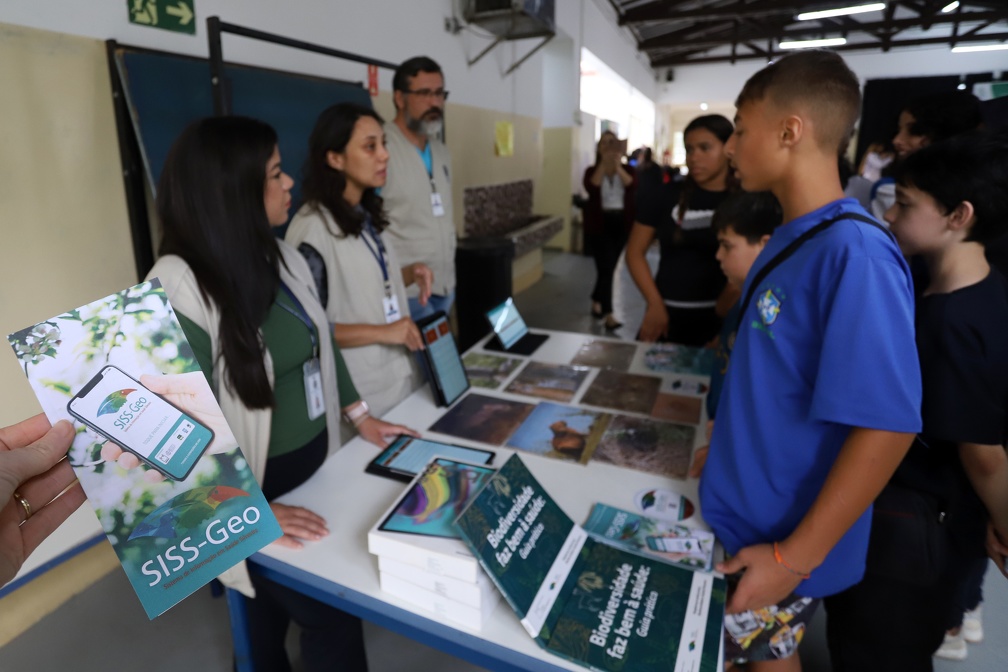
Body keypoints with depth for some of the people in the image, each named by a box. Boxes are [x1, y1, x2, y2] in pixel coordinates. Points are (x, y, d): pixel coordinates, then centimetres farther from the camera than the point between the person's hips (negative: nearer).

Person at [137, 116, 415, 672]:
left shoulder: (284, 257, 0)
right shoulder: (179, 287, -23)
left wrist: (361, 416, 10)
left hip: (320, 464, 6)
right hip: (260, 487, -6)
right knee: (334, 618, 7)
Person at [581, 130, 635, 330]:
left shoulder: (627, 169, 7)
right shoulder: (592, 170, 2)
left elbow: (632, 185, -15)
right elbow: (591, 187, -20)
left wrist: (617, 167, -27)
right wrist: (603, 163, -25)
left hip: (621, 223, 3)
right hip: (599, 224, -3)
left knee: (609, 267, 11)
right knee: (606, 268, -10)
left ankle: (596, 302, 34)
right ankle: (608, 316, -10)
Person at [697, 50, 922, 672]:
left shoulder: (854, 256, -26)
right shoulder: (792, 238, 1)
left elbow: (888, 426, -26)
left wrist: (797, 556, -22)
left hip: (781, 535, -7)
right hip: (742, 506, 7)